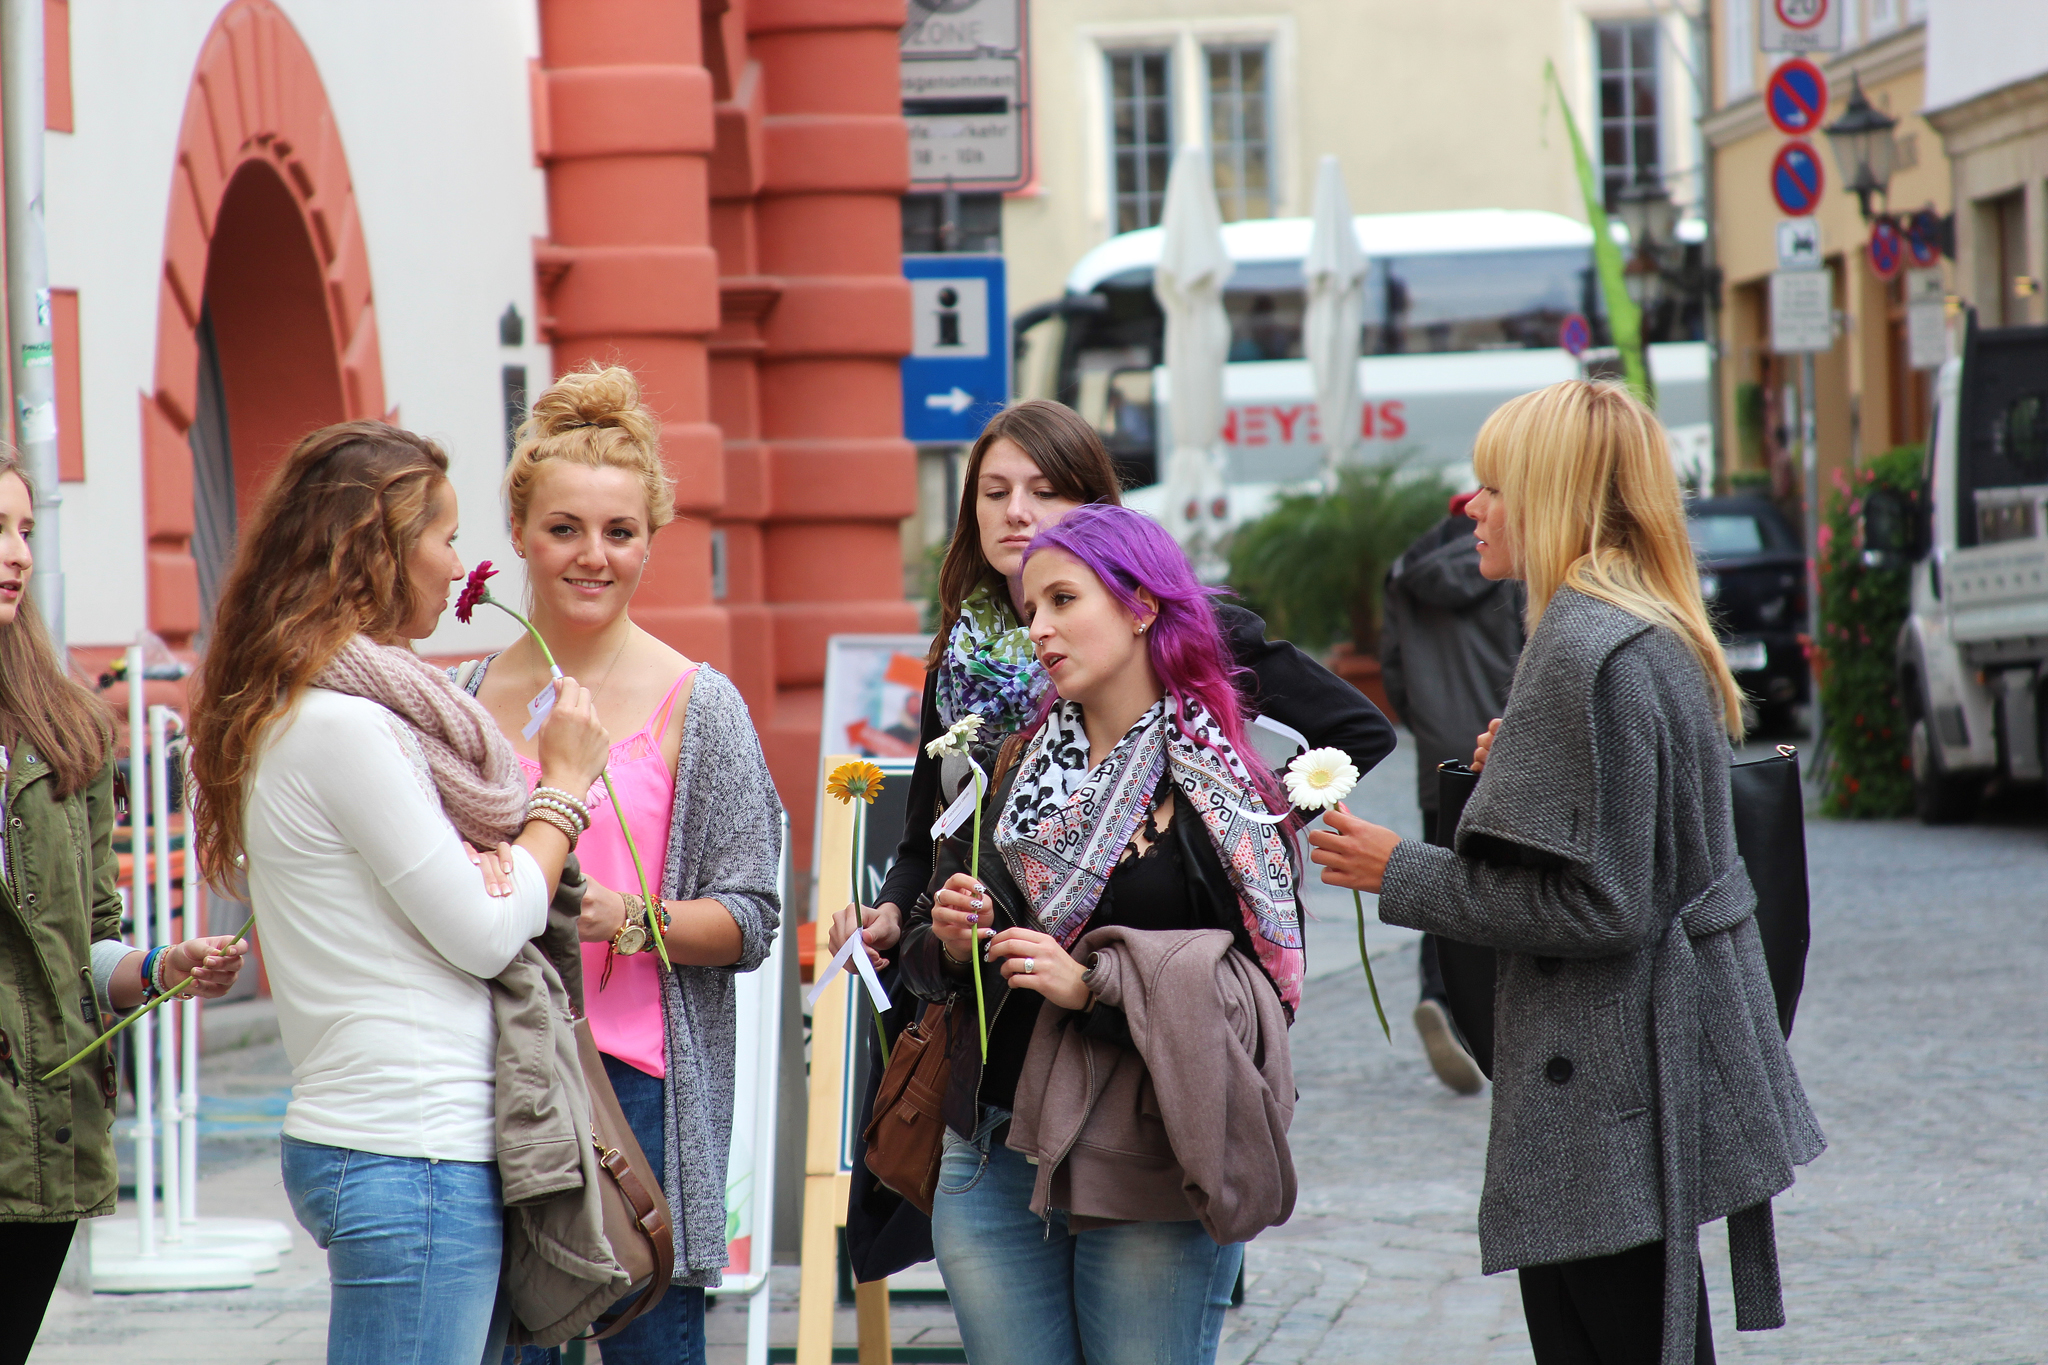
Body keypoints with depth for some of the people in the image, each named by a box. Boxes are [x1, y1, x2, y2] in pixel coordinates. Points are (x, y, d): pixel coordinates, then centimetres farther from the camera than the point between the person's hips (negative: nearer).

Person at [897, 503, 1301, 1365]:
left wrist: (1093, 987, -19)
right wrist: (949, 943, -7)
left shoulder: (1223, 791, -5)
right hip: (990, 1162, 4)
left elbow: (1264, 992, -11)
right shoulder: (1006, 769, 10)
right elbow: (920, 962, 16)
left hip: (1151, 1180, -4)